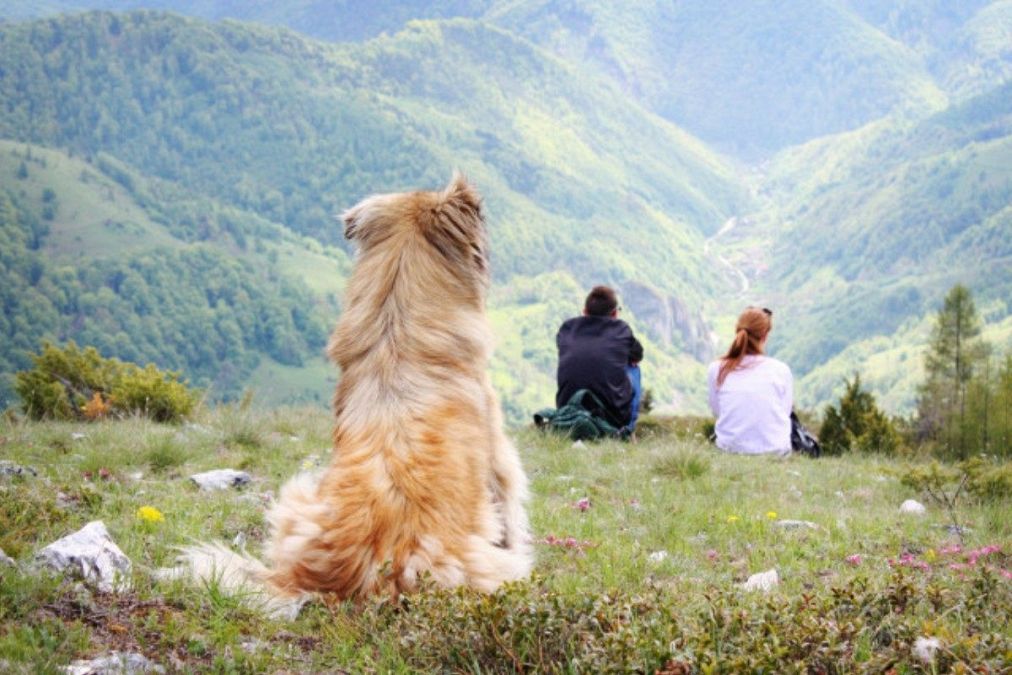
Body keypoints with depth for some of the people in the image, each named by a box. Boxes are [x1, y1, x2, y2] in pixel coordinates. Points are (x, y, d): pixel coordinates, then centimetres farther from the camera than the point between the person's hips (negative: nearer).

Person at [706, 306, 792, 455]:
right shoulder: (781, 370, -6)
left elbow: (716, 411, 7)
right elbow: (785, 413, 1)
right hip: (775, 451, -2)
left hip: (730, 449, 2)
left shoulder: (717, 369, -3)